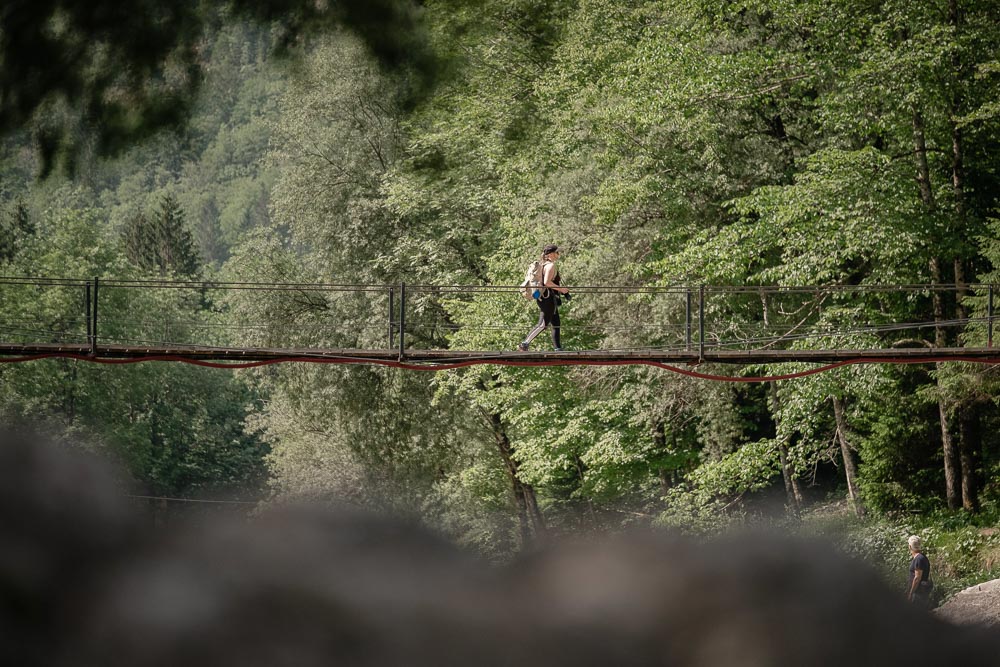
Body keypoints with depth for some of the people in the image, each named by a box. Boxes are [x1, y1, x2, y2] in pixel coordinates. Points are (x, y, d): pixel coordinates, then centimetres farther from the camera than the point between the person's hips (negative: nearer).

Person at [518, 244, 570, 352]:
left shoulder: (544, 265, 17)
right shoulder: (551, 266, -13)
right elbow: (547, 282, -24)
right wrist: (561, 289, -17)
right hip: (548, 298, -11)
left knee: (556, 324, 10)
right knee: (543, 324, -11)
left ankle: (558, 348, 10)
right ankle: (524, 344, -13)